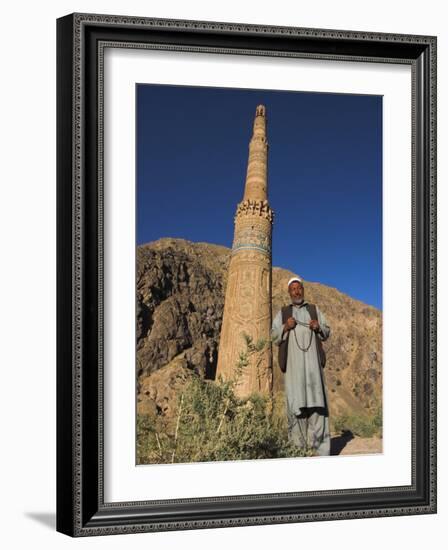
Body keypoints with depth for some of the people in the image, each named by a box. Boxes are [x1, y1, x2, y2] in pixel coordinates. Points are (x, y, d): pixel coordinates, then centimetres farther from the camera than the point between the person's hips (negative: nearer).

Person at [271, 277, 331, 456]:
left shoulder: (314, 310, 18)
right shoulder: (283, 313, 16)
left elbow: (326, 332, 14)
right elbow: (274, 336, 9)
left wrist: (319, 327, -7)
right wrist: (285, 327, -10)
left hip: (312, 359, 0)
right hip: (293, 360, 0)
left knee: (316, 399, -10)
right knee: (296, 399, -10)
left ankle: (320, 448, -13)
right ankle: (298, 445, -7)